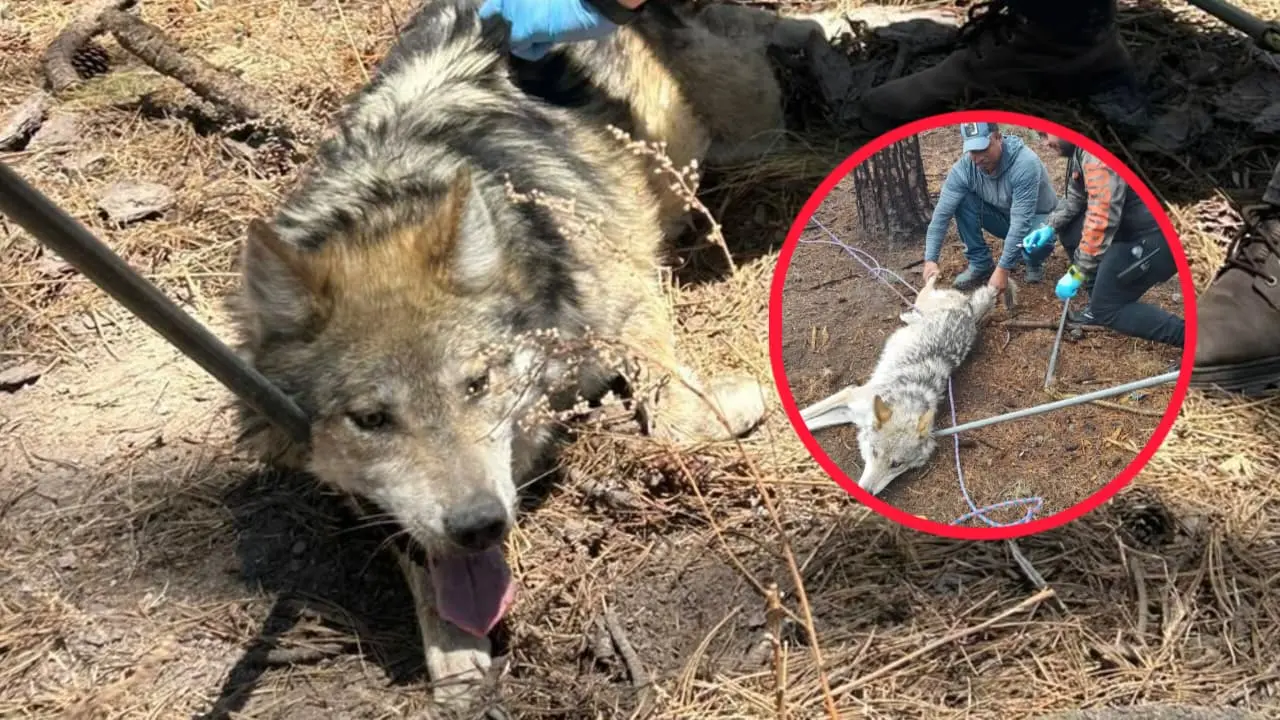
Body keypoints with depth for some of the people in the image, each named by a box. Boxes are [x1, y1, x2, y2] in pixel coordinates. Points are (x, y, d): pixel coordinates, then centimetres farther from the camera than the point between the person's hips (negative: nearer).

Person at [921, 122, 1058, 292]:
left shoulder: (1025, 163, -35)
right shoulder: (964, 167, -22)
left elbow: (1021, 222, -38)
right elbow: (942, 213, -23)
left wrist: (1003, 269, -42)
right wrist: (930, 260, -33)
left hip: (1036, 218, -4)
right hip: (1003, 216, 4)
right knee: (962, 201, -22)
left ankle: (1033, 259, 0)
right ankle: (981, 264, -6)